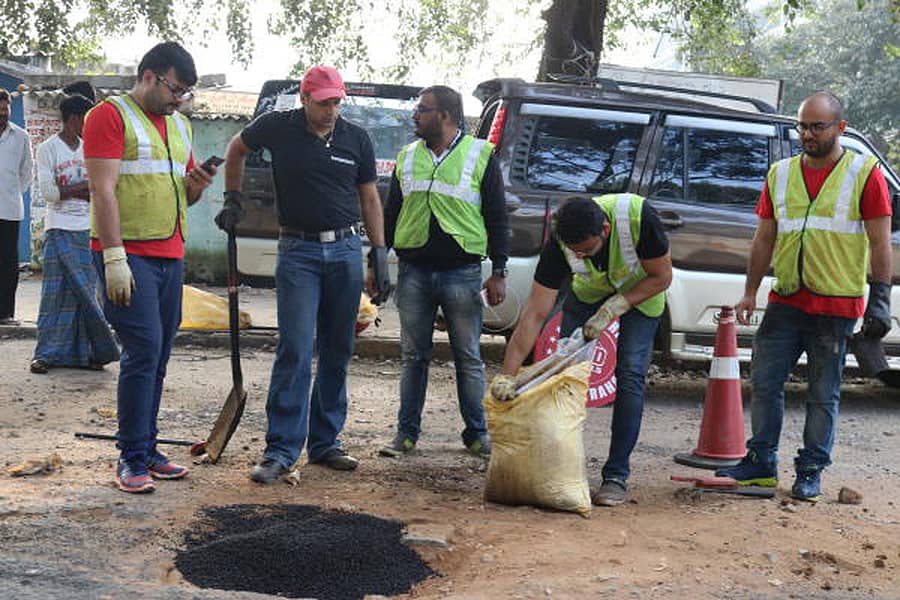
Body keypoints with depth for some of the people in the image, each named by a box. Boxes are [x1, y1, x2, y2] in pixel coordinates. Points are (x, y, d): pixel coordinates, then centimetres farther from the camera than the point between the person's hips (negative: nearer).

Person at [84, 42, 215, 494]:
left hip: (170, 256, 7)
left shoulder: (179, 124, 19)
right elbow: (102, 190, -12)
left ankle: (146, 450, 14)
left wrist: (198, 184, 2)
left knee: (157, 357, 7)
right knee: (144, 350, -12)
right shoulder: (110, 115, -4)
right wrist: (114, 257, -19)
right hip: (129, 255, -7)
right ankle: (132, 459, -5)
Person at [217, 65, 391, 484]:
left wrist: (379, 254, 6)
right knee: (295, 351, -10)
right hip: (297, 252, -3)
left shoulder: (356, 139, 4)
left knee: (337, 353, 7)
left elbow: (370, 199, 10)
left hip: (346, 251, 3)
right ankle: (281, 449, -7)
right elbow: (236, 149, 16)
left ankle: (325, 442, 18)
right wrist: (233, 200, 12)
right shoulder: (278, 127, -3)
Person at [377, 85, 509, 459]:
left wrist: (498, 272, -4)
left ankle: (476, 434, 15)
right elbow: (390, 214, 18)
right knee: (413, 356, 7)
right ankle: (407, 432, 15)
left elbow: (497, 218, 1)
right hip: (414, 273, 3)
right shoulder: (407, 158, 12)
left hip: (462, 273, -3)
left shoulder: (480, 155, 1)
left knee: (469, 358, 4)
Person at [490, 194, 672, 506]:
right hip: (589, 290, 2)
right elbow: (535, 314, -32)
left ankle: (617, 477, -8)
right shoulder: (560, 242, -32)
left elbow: (662, 276, -24)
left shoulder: (638, 216, -39)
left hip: (642, 291, -2)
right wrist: (507, 373, -38)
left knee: (629, 375, -13)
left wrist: (611, 310, -32)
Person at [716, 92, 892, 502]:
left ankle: (811, 472, 14)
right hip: (786, 300, 4)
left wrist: (880, 300, -9)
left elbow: (880, 243, -3)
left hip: (836, 306, -4)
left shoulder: (864, 173, -2)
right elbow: (764, 239, 14)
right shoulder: (781, 174, 10)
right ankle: (761, 463, 16)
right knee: (765, 382, 4)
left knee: (823, 395, 4)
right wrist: (750, 292, 9)